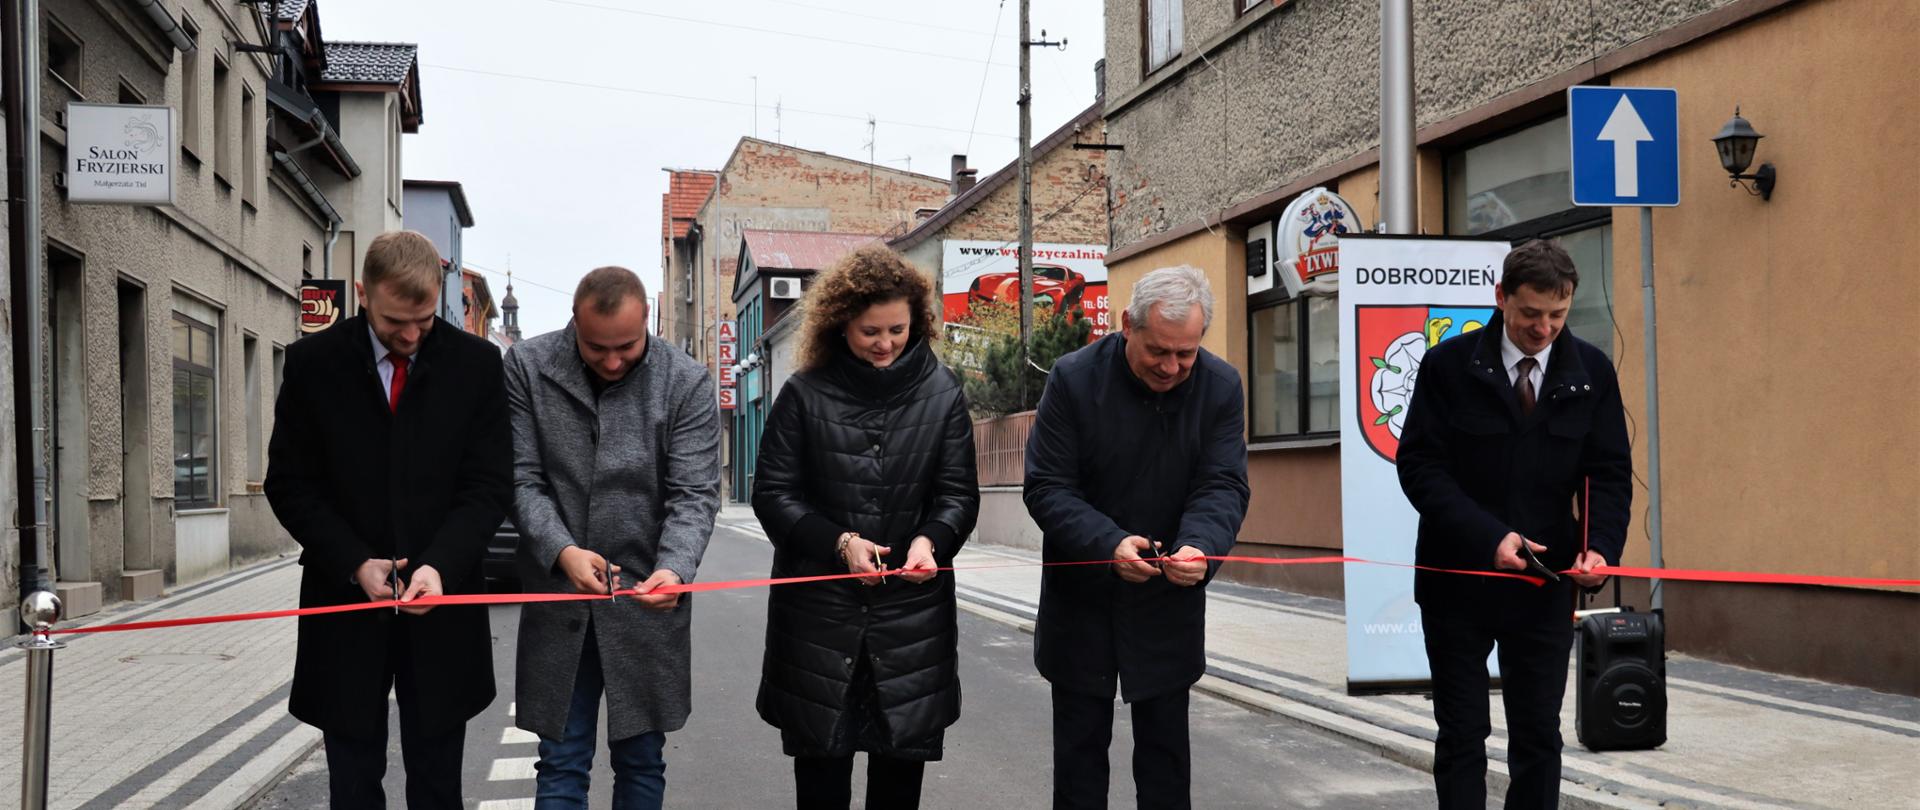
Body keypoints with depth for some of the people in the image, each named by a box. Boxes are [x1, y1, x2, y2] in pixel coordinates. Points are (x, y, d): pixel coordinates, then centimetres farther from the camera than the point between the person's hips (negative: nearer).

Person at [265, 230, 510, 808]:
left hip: (442, 600, 0)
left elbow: (487, 486, -2)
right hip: (346, 605, 0)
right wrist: (355, 563, -11)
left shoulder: (476, 364, -1)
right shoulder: (313, 363, 0)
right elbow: (289, 483, 2)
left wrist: (440, 566, -17)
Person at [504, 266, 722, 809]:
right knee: (561, 766, 7)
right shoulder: (527, 368, -3)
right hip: (557, 602, 0)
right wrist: (562, 551, -22)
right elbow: (522, 478, -5)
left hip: (648, 603, 0)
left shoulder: (687, 384, -5)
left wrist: (675, 569, -28)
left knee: (641, 763, 11)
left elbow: (694, 495, -9)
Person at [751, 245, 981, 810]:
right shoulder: (805, 393, -2)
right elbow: (773, 493, -2)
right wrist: (840, 542, -16)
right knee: (821, 764, 7)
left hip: (912, 612, 1)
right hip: (819, 611, -1)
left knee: (902, 763, 7)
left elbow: (959, 494, 2)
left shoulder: (942, 393, 3)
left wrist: (930, 540, -19)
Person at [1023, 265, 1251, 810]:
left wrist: (1201, 545, -33)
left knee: (1165, 748, 11)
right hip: (1082, 600, -1)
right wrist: (1109, 544, -31)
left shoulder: (1221, 387, -8)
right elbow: (1047, 487, -15)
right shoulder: (1074, 379, -15)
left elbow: (1224, 485, -11)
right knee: (1079, 747, 9)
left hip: (1169, 602, 2)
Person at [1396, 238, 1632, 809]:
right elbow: (1419, 464, -11)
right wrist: (1489, 537, -22)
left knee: (1539, 736, 8)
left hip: (1545, 585, 2)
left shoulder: (1591, 371, 0)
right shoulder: (1449, 364, -7)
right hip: (1457, 577, -2)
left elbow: (1610, 471, 1)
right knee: (1461, 737, 6)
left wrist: (1602, 544, -18)